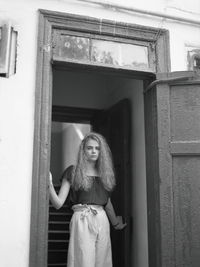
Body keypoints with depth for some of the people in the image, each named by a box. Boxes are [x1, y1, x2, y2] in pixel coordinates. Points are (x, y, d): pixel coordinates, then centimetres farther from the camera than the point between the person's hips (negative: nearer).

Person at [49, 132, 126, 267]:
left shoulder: (104, 173, 15)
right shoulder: (73, 172, 3)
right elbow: (58, 203, -4)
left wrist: (116, 223, 34)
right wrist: (49, 185, -20)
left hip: (102, 221, 4)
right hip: (82, 220, -4)